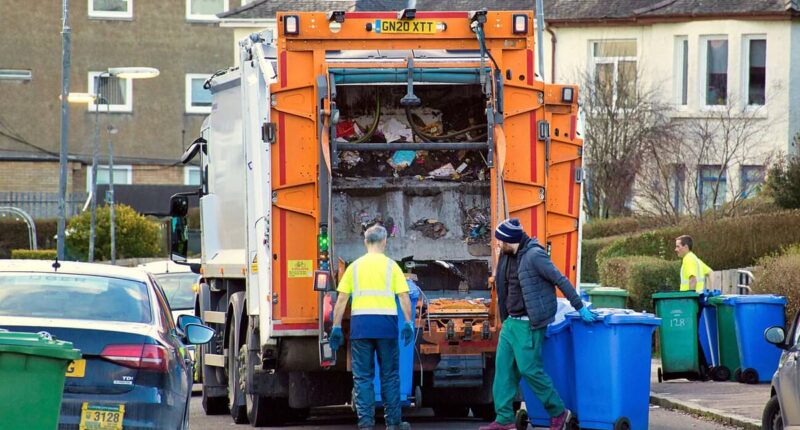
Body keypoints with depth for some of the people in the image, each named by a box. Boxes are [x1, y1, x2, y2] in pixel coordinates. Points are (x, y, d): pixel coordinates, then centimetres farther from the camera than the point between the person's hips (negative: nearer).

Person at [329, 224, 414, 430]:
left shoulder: (355, 266, 8)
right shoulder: (391, 266, 4)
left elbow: (341, 300, 5)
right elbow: (404, 297, -4)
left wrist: (336, 327, 7)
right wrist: (408, 323, -2)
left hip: (360, 323, 1)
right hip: (385, 322, -1)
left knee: (363, 375, 5)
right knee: (390, 374, 8)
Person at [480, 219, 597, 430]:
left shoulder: (534, 256, -16)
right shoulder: (507, 256, 10)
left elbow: (561, 281, -14)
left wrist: (580, 308, -13)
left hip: (529, 324, -9)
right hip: (511, 321, 9)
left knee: (529, 368, -9)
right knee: (503, 366, 3)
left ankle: (559, 412, 4)